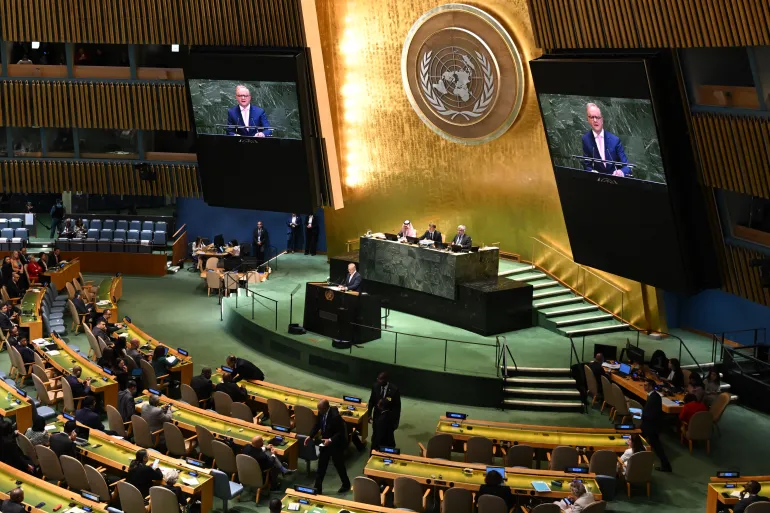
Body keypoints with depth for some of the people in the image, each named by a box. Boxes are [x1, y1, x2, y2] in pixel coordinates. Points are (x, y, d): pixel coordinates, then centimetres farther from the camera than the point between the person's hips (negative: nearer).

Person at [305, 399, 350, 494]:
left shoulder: (335, 416, -32)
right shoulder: (321, 412, -11)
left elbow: (341, 432, -25)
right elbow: (317, 425, 4)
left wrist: (330, 440, -32)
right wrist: (310, 436, -6)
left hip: (336, 444, -6)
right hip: (325, 443, 6)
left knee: (339, 465, 13)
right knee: (321, 466, 10)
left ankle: (346, 485, 37)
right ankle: (317, 488, 20)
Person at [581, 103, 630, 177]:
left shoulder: (615, 140, 1)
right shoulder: (586, 139, 1)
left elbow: (626, 166, -2)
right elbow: (587, 166, 4)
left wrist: (621, 172, -24)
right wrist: (592, 172, -18)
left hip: (614, 177, 0)